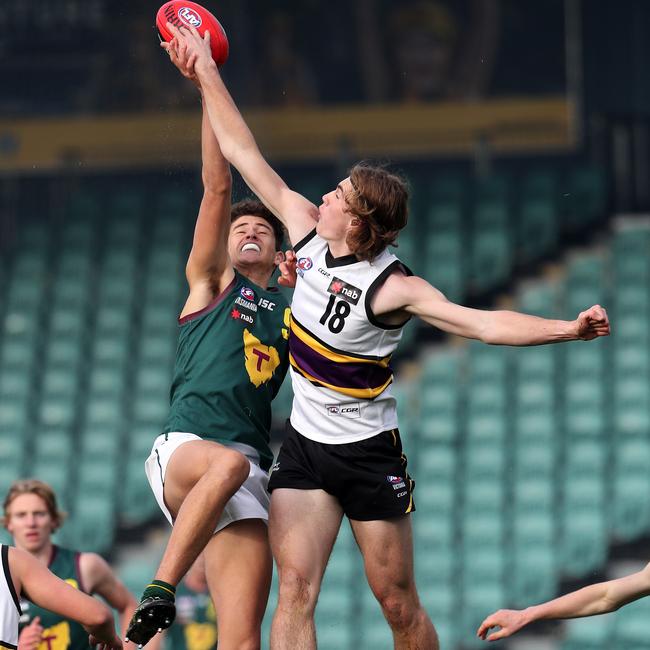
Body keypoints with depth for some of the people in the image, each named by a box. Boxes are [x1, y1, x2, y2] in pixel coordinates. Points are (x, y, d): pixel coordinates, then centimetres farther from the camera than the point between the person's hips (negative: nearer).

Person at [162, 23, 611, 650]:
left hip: (369, 454, -4)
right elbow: (248, 158, 3)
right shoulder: (307, 230, -3)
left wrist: (567, 328, -42)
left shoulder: (393, 287, -19)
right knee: (295, 592, -9)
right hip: (304, 450, 4)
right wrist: (205, 73, 5)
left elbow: (483, 322, -27)